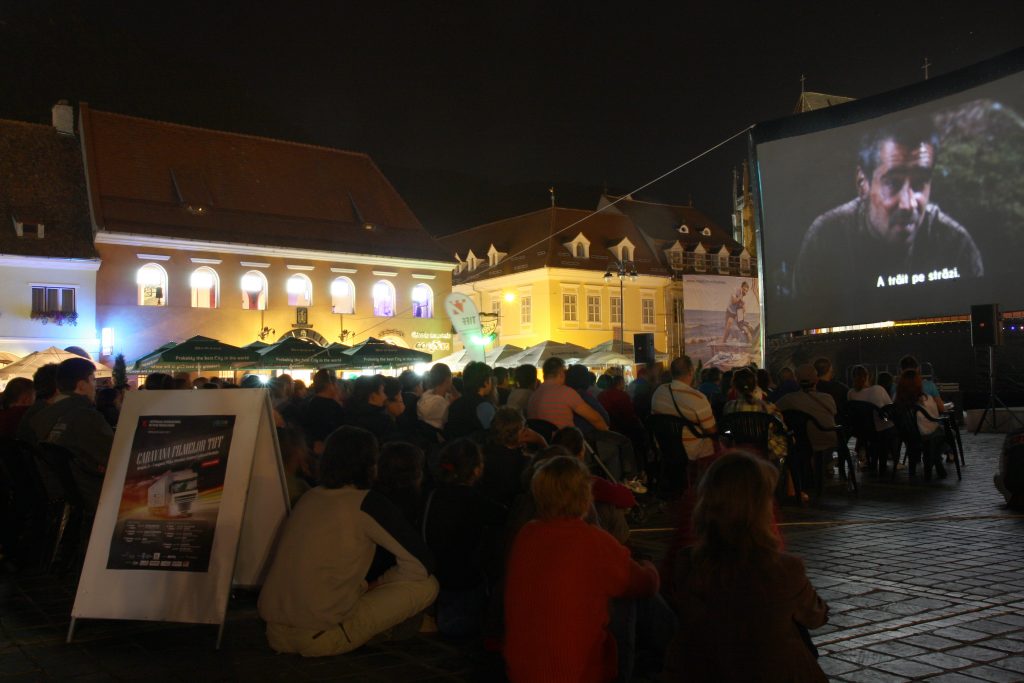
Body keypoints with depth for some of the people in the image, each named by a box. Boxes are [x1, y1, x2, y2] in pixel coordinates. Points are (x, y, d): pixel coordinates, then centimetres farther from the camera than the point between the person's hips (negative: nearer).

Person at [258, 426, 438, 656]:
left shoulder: (308, 498, 10)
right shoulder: (367, 504, -9)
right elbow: (420, 564, -6)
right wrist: (376, 586, 10)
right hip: (318, 638, -7)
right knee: (426, 585, 0)